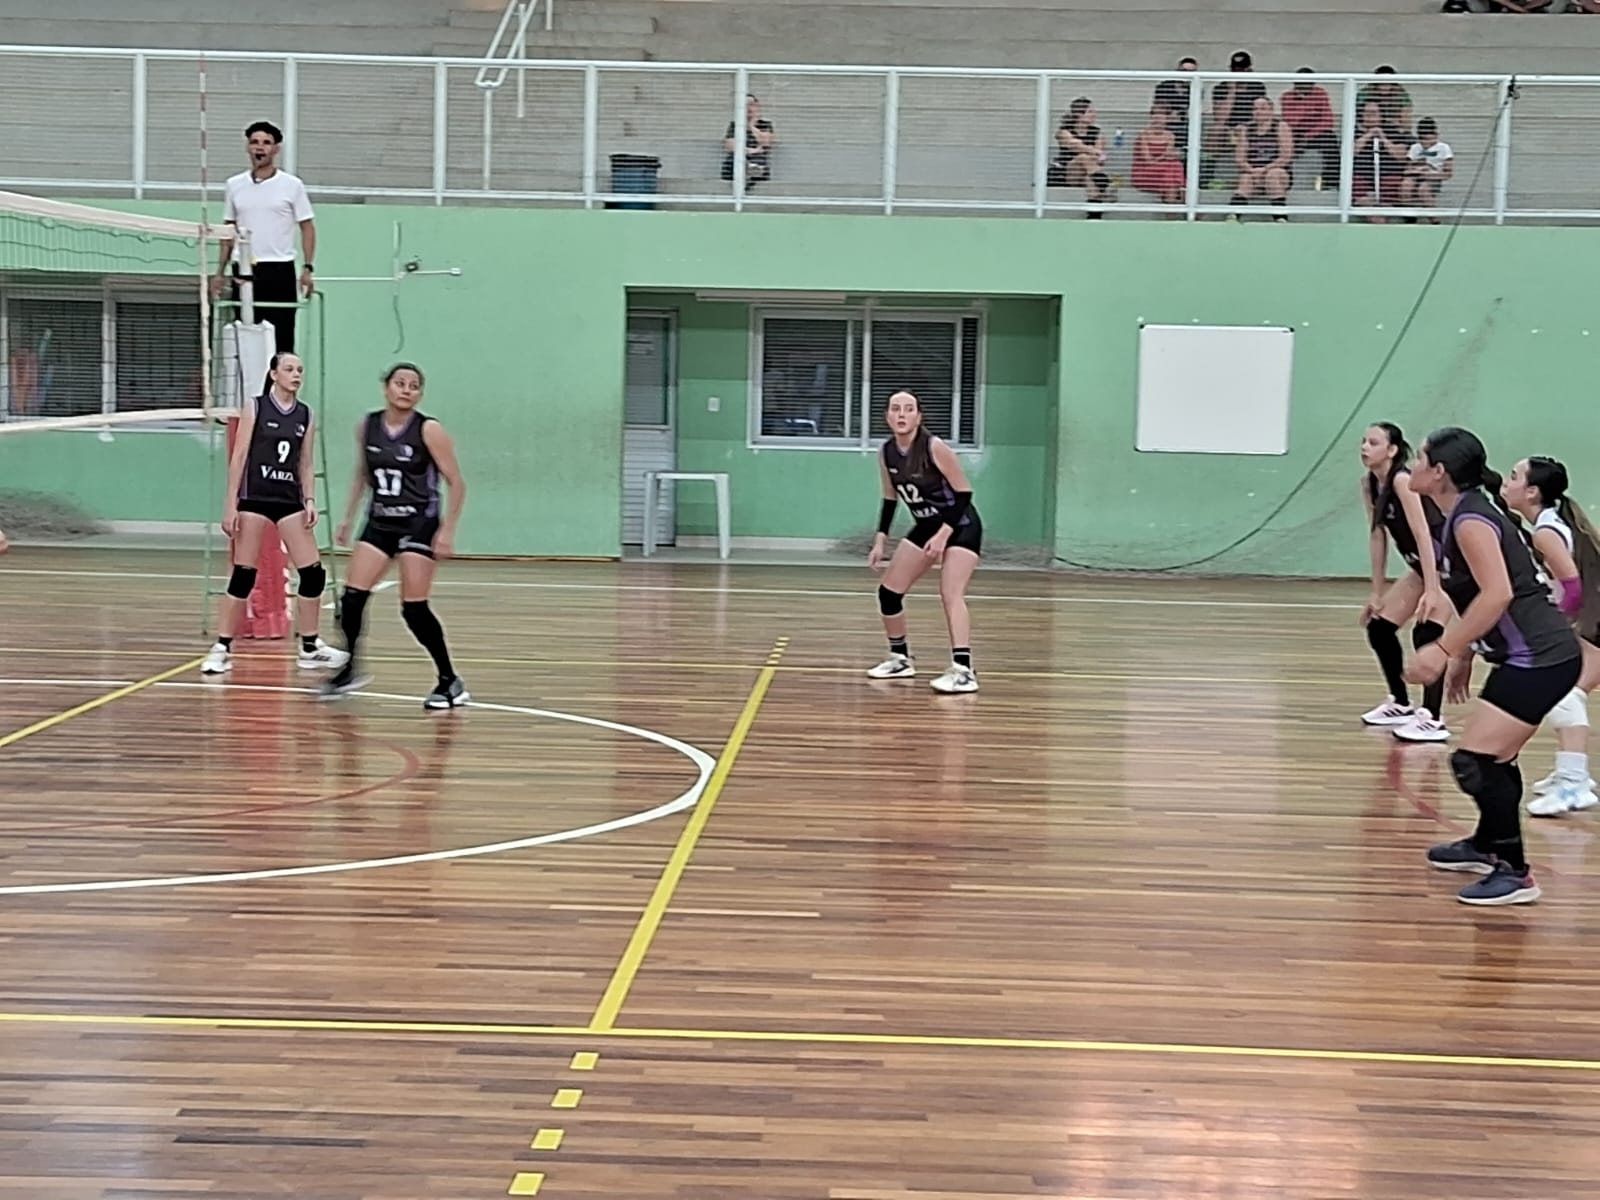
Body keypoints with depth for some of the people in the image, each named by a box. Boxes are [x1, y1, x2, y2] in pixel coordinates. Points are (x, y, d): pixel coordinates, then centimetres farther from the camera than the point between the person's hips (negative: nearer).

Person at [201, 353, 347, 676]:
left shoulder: (305, 415, 9)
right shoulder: (255, 408, -3)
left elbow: (306, 465, 13)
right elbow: (238, 457, -5)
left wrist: (310, 500, -1)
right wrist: (230, 504, -10)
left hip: (290, 501, 4)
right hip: (255, 499, -4)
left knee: (313, 573, -1)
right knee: (243, 575, -4)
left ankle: (310, 648, 12)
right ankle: (222, 649, 4)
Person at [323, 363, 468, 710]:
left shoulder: (429, 431, -12)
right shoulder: (367, 426, 3)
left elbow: (456, 483, -10)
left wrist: (448, 530, -16)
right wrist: (348, 517, 15)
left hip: (419, 525, -5)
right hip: (379, 523, 5)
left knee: (414, 608, -7)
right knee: (352, 597, -4)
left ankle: (450, 682, 7)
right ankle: (350, 669, 15)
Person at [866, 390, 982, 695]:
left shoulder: (934, 447, -24)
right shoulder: (887, 452, -6)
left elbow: (964, 492, -20)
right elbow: (890, 498, 8)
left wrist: (944, 533, -27)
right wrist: (880, 541, 1)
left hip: (960, 526, -7)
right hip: (927, 526, 7)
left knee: (951, 594, -25)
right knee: (888, 590, 6)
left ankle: (963, 671, -33)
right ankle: (900, 659, 25)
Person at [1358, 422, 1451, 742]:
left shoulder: (1402, 480, -24)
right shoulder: (1369, 484, 1)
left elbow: (1422, 534, -30)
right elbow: (1378, 536, 7)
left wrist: (1432, 590, -36)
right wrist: (1378, 593, 7)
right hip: (1424, 564, 9)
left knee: (1427, 632, -22)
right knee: (1379, 627, 10)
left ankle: (1432, 719, -21)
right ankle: (1401, 704, 26)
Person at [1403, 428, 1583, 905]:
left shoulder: (1470, 521, -16)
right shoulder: (1465, 516, 12)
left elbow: (1497, 594, -26)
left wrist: (1443, 649, -25)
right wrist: (1464, 656, 24)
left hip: (1540, 659, -11)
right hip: (1529, 655, 11)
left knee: (1474, 760, -12)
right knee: (1491, 757, 24)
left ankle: (1515, 874, -6)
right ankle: (1486, 847, 42)